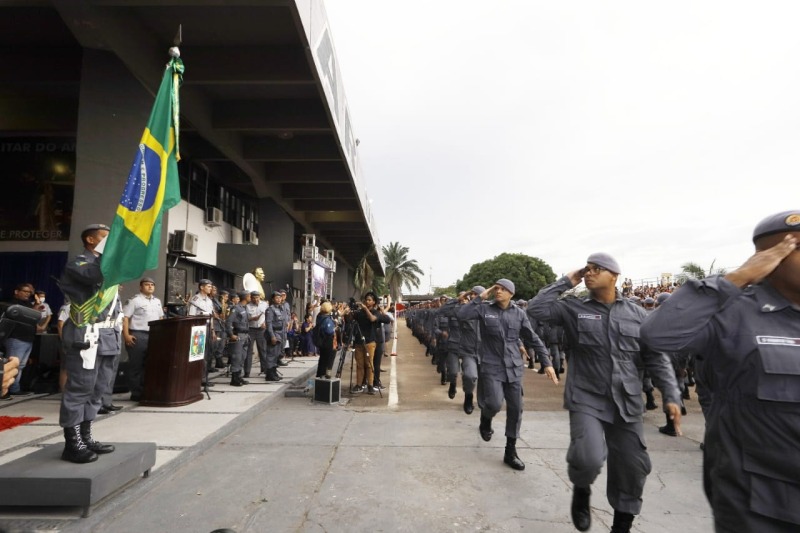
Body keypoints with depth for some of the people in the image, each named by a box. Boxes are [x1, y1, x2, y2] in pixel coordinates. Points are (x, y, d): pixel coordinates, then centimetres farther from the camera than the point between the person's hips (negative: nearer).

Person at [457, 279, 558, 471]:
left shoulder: (519, 313, 2)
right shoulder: (484, 309, -3)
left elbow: (533, 339, 6)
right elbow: (461, 314, -14)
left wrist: (547, 363, 0)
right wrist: (480, 297, -12)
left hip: (514, 368, 3)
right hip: (491, 367, -3)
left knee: (515, 409, 5)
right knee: (495, 404, -14)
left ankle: (510, 451, 22)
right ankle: (485, 420, 24)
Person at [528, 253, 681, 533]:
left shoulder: (636, 313, 4)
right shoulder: (574, 308, -1)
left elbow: (656, 358, 7)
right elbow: (536, 308, -12)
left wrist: (671, 395, -2)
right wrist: (566, 281, -8)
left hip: (626, 403, 3)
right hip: (586, 399, -3)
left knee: (633, 466, 11)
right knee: (588, 458, -21)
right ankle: (581, 489, 16)